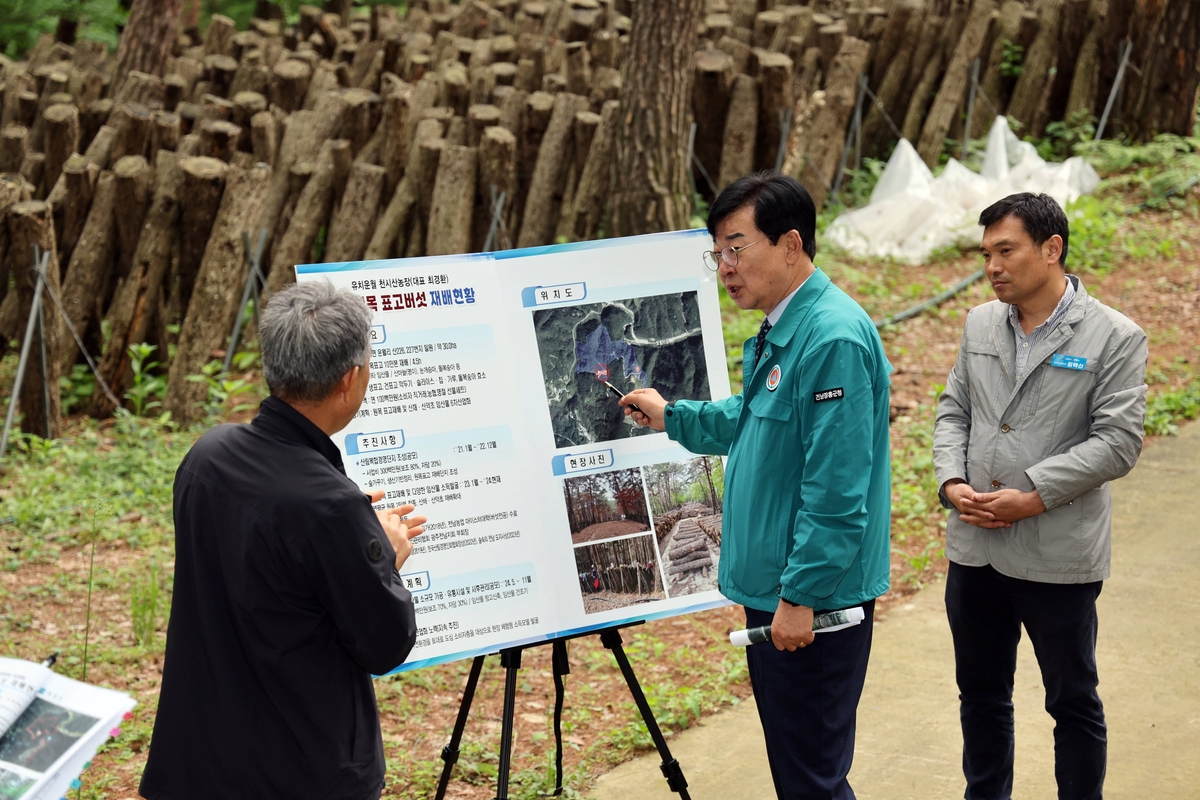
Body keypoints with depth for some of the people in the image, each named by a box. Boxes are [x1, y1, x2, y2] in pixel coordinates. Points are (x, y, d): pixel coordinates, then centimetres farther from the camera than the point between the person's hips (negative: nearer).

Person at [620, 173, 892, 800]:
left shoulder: (832, 338, -22)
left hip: (813, 601, -10)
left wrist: (801, 595, -23)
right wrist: (672, 417, 26)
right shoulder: (779, 331, 11)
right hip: (771, 586, 10)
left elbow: (837, 492, -25)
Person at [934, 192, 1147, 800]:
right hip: (974, 548, 5)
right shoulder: (980, 324, 8)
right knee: (981, 693, 18)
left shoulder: (1114, 338, -9)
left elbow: (1117, 442, -14)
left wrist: (1034, 497, -19)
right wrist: (952, 483, -6)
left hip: (1058, 557, -5)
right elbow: (953, 411, 12)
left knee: (1073, 702, 9)